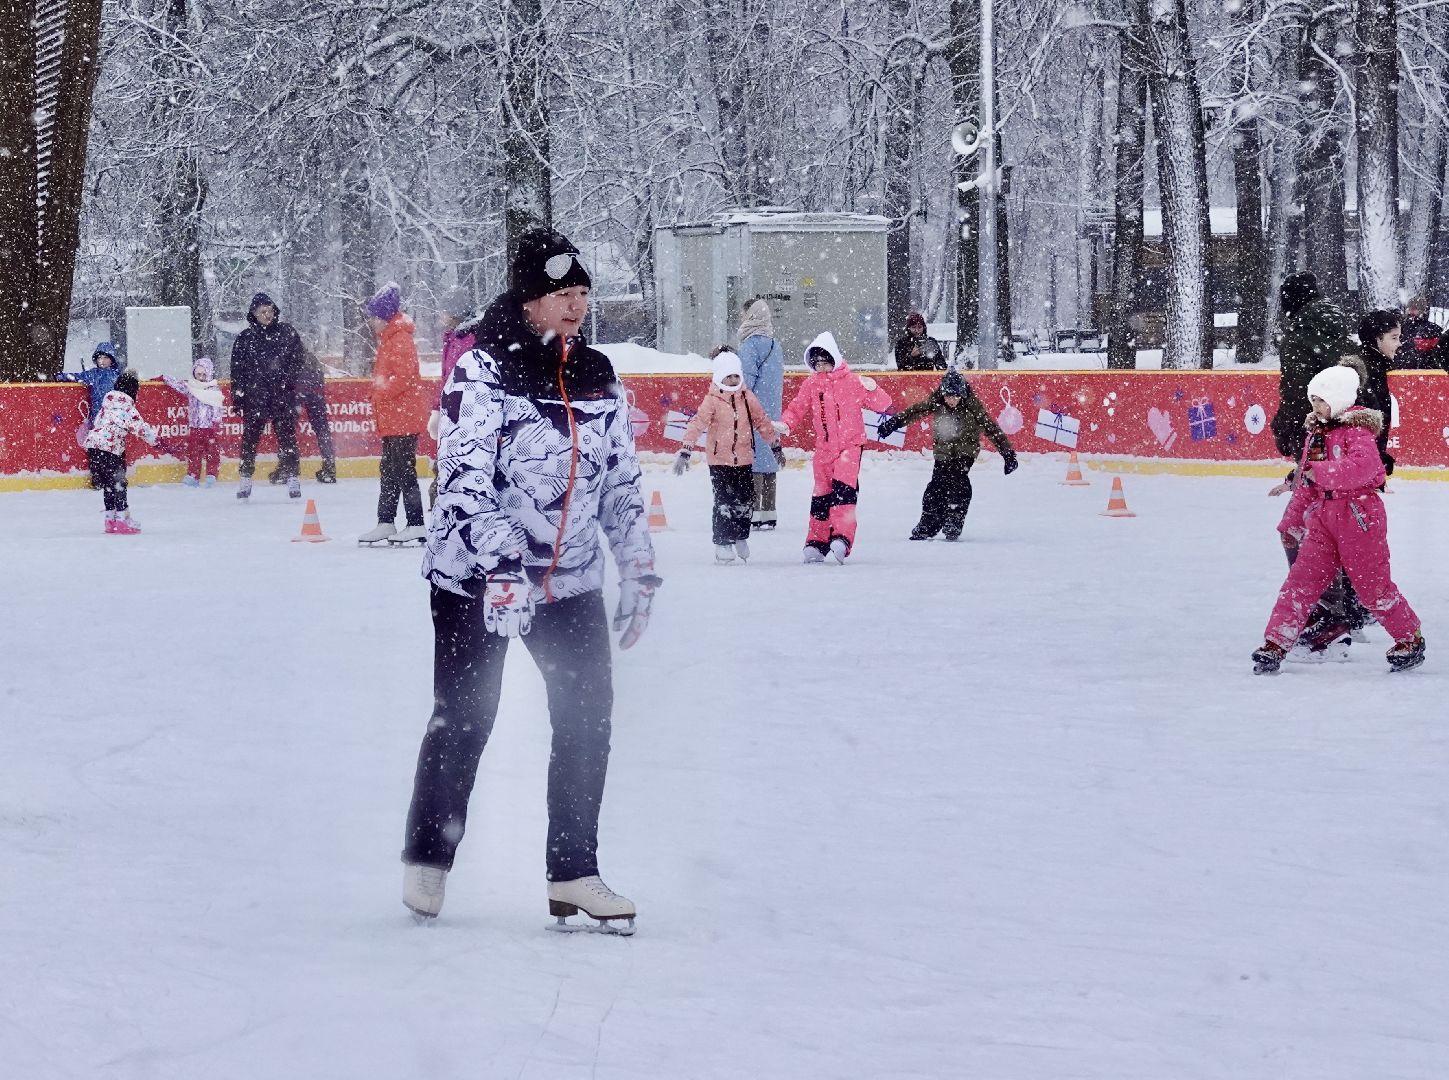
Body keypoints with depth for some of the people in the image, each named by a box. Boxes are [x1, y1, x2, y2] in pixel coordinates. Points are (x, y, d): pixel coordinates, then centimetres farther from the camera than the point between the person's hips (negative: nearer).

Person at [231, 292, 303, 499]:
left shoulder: (288, 333, 8)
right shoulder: (245, 338, 7)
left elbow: (297, 362, 8)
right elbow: (237, 369, 7)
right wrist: (237, 395, 2)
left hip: (282, 394, 0)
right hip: (254, 395, 0)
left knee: (286, 434, -3)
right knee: (250, 435, 1)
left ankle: (292, 477, 0)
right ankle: (245, 478, 10)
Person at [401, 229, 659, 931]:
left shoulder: (596, 378, 6)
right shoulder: (484, 370, -14)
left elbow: (621, 483, 14)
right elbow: (465, 478, -22)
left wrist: (639, 573, 12)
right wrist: (500, 567, -30)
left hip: (569, 578, 5)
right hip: (476, 575, -5)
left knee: (587, 716, -2)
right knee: (464, 719, 2)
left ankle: (573, 876, 6)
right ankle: (426, 861, 20)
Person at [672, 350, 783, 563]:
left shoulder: (748, 398, 3)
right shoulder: (712, 401, -10)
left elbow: (762, 422, 15)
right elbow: (697, 425, -16)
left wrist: (775, 445, 22)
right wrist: (685, 451, -24)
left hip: (744, 460, 4)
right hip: (720, 460, -4)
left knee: (746, 502, 8)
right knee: (724, 503, -6)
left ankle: (741, 539, 27)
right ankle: (723, 545, 1)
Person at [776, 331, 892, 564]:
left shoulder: (852, 381, -3)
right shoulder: (811, 384, 7)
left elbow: (882, 405, -2)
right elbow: (797, 407, 7)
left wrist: (872, 390, -24)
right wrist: (784, 424, -13)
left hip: (850, 444, -4)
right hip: (824, 447, 4)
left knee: (843, 490, -21)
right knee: (820, 496, 8)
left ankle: (841, 539, -27)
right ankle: (816, 543, 18)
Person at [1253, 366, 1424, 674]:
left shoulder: (1356, 431, -10)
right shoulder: (1315, 433, 15)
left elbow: (1363, 466, -29)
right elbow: (1305, 484, 22)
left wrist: (1321, 472, -26)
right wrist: (1292, 523, 25)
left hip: (1358, 514, -7)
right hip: (1322, 515, 7)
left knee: (1372, 582, 0)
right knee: (1302, 579, -1)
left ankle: (1410, 639, 17)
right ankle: (1276, 643, -1)